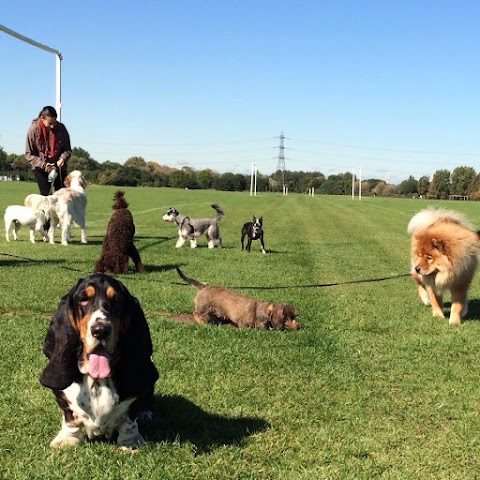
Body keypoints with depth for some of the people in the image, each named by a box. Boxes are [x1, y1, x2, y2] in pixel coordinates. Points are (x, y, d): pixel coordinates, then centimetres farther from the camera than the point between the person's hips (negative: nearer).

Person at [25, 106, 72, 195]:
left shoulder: (61, 128, -13)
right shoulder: (34, 129, -16)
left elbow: (67, 149, 0)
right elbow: (29, 154, -9)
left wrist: (63, 158, -22)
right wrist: (43, 164, -22)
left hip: (59, 167, 2)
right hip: (40, 168, -1)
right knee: (45, 194, -6)